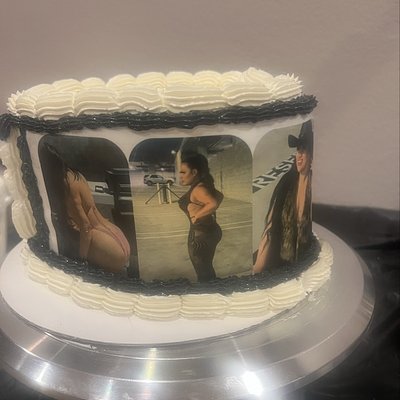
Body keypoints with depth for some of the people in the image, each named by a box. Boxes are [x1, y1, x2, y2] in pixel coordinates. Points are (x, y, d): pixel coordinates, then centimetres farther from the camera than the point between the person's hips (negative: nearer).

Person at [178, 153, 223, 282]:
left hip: (201, 234, -10)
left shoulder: (198, 189, -21)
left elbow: (214, 204, -37)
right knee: (206, 269, 23)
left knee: (203, 272, 5)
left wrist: (197, 214, -24)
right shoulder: (204, 185, 7)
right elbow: (220, 196, 23)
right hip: (209, 231, 10)